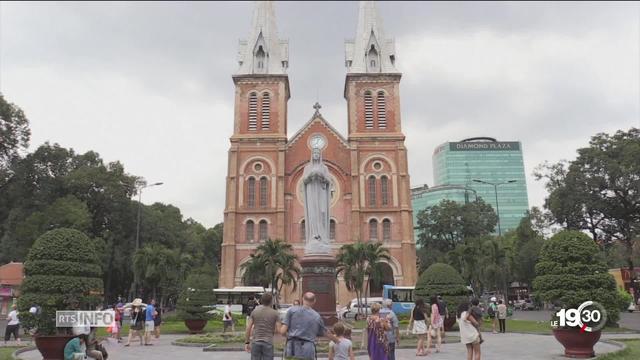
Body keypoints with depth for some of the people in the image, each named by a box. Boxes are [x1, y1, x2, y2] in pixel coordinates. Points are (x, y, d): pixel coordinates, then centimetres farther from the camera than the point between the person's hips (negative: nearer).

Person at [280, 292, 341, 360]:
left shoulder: (292, 310, 5)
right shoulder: (317, 316, 14)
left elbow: (283, 331, -2)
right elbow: (327, 333, 29)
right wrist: (337, 341, 49)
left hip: (292, 352, -2)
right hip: (308, 354, 2)